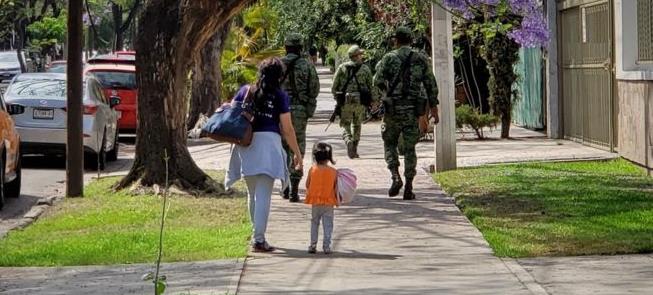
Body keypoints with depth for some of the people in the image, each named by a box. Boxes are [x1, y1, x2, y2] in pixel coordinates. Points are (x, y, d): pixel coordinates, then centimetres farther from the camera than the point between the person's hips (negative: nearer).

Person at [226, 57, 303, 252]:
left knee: (253, 194, 19)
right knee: (264, 195, -3)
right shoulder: (280, 96, -1)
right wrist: (297, 153, 9)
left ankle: (257, 234, 31)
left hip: (246, 144, 4)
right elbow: (287, 129, 0)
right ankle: (259, 239, -7)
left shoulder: (246, 91, 8)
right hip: (269, 142, -4)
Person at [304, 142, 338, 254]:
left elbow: (307, 185, 1)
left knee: (314, 224, 13)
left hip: (315, 202, 1)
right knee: (328, 225, 5)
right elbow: (336, 188, -2)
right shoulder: (333, 172, -6)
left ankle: (313, 245, 11)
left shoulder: (312, 169, -6)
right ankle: (326, 246, 0)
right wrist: (337, 200, 13)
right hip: (329, 203, -1)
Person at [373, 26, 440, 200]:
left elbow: (378, 82, -8)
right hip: (413, 110, 2)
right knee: (410, 148, 7)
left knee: (390, 144, 14)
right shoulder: (421, 59, 4)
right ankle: (408, 188, 4)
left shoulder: (389, 58, -4)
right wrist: (434, 109, 9)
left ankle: (396, 177, -6)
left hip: (393, 108, -2)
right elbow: (431, 85, 3)